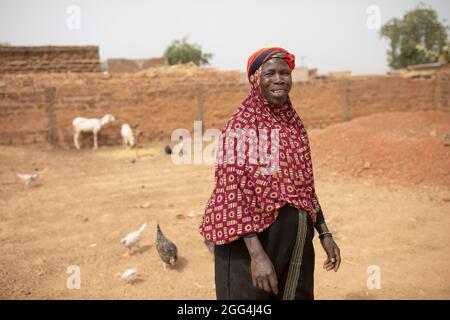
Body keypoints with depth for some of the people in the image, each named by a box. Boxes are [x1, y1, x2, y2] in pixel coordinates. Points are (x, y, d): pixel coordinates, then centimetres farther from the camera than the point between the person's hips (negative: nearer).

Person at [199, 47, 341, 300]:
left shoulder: (295, 123, 8)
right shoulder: (241, 125, -13)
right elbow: (233, 191, -19)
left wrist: (324, 233, 12)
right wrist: (256, 253, -25)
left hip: (297, 239, 7)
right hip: (254, 237, -7)